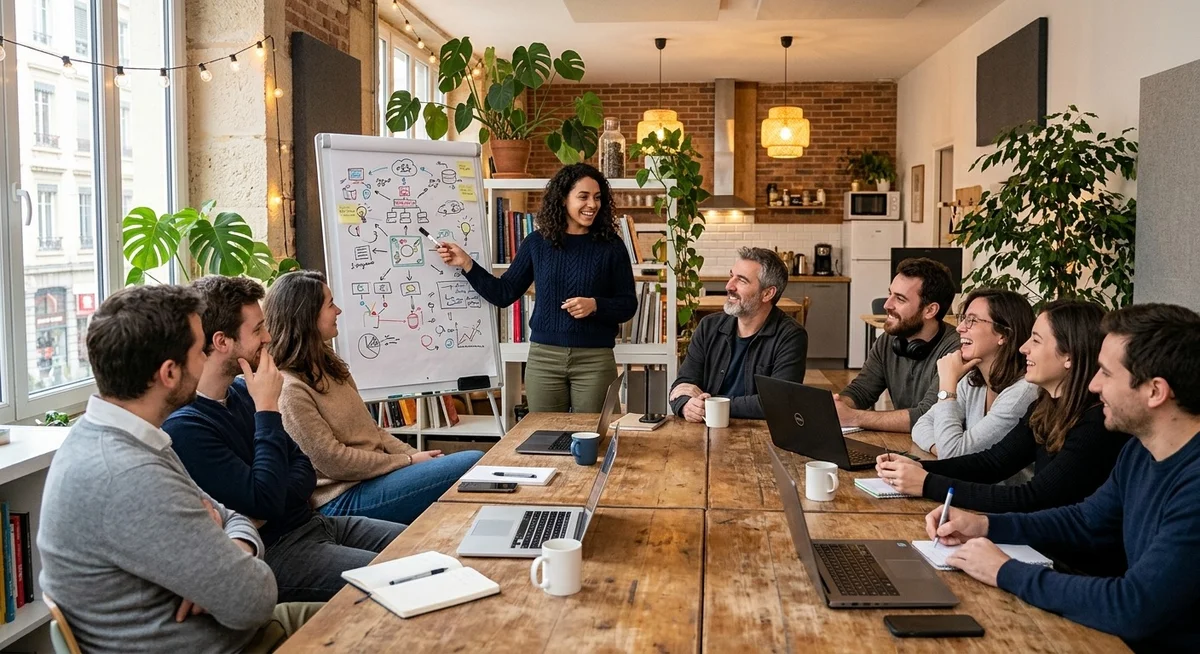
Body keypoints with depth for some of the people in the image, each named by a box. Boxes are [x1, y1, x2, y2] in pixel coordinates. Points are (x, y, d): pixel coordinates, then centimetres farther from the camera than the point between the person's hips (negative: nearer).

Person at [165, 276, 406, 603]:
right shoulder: (185, 426, -19)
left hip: (312, 523, 8)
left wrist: (266, 510, -12)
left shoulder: (241, 391, 8)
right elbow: (264, 501, -24)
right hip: (273, 552, -8)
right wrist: (268, 408, -18)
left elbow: (304, 470, 10)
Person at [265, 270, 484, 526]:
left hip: (374, 472, 9)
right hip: (344, 499, -9)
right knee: (474, 464, -16)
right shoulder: (289, 389, -19)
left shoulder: (325, 361, 9)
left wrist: (415, 455, -1)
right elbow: (334, 461, -18)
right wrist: (408, 462, -11)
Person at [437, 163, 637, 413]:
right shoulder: (537, 242, 4)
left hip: (595, 360, -1)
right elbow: (504, 294, 6)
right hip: (543, 357, 2)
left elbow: (628, 305, 1)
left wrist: (595, 305, -17)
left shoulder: (611, 246, -1)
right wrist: (466, 264, -2)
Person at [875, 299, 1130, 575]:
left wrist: (929, 485, -24)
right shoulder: (1046, 407, 4)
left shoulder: (1099, 424, -23)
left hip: (1083, 570, -7)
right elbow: (993, 461, 7)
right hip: (1046, 546, 7)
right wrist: (919, 467, -9)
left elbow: (1032, 500, -25)